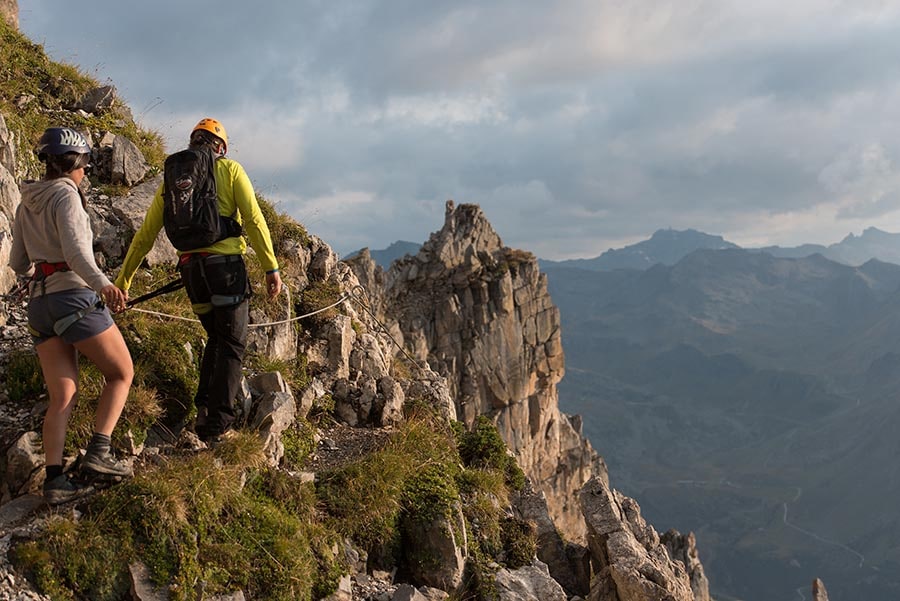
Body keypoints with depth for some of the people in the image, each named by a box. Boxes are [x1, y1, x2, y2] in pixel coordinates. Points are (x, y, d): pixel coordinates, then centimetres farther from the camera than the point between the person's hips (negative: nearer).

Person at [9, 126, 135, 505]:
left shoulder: (26, 205, 17)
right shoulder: (65, 195, -6)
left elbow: (17, 263, 21)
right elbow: (76, 251, -21)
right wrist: (103, 285, -34)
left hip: (38, 303, 7)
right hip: (74, 296, -7)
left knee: (63, 396, 4)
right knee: (121, 373, 6)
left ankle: (54, 479, -6)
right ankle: (98, 452, -7)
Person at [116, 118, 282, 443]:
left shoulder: (171, 178, 16)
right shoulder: (229, 169, 5)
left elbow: (145, 236, 15)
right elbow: (254, 220, -6)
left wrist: (123, 281, 19)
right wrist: (271, 267, -5)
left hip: (190, 268, 4)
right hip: (226, 264, -4)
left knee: (216, 338, 23)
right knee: (231, 343, 4)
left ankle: (205, 406, 12)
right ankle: (217, 424, 0)